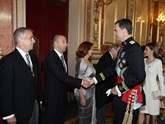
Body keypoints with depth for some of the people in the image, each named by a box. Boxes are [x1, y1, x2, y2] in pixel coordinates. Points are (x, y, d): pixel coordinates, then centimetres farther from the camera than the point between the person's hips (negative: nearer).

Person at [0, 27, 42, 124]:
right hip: (20, 111, -6)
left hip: (35, 106, 7)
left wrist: (40, 100, 10)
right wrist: (9, 115, -16)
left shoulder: (34, 58, 7)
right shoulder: (8, 60, -16)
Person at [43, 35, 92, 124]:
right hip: (52, 96, -8)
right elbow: (61, 76, -29)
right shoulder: (50, 58, -20)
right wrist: (80, 82, -32)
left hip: (62, 95, 8)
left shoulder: (62, 56, 8)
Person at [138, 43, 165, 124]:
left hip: (153, 89, -4)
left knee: (153, 110, 9)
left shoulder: (158, 61, -7)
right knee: (144, 109, 7)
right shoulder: (144, 61, 5)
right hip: (144, 88, 4)